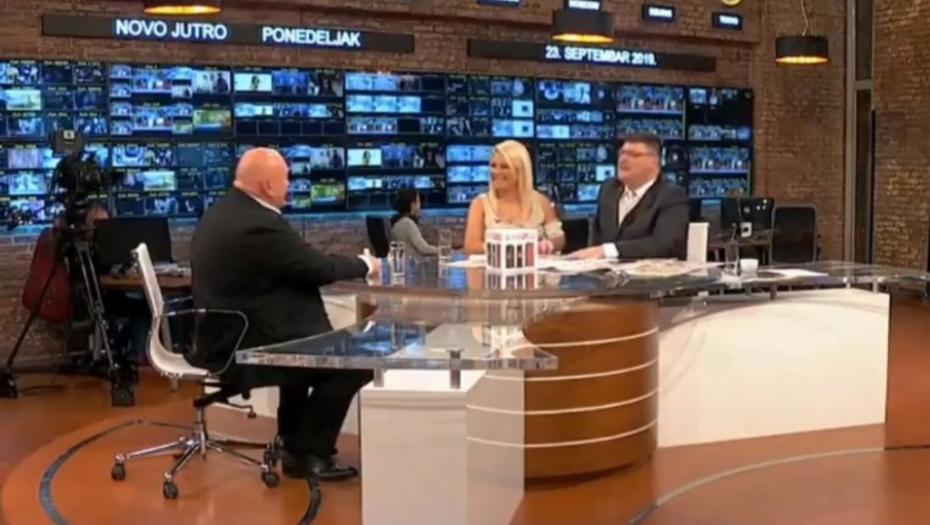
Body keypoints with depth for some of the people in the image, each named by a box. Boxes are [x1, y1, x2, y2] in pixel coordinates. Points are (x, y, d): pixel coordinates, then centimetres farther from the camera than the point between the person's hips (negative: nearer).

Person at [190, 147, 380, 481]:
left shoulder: (221, 212, 9)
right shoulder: (259, 224, -23)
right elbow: (318, 269, -15)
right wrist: (364, 264, 3)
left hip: (227, 336, 11)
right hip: (242, 349, -11)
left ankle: (295, 440, 37)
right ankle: (307, 452, 8)